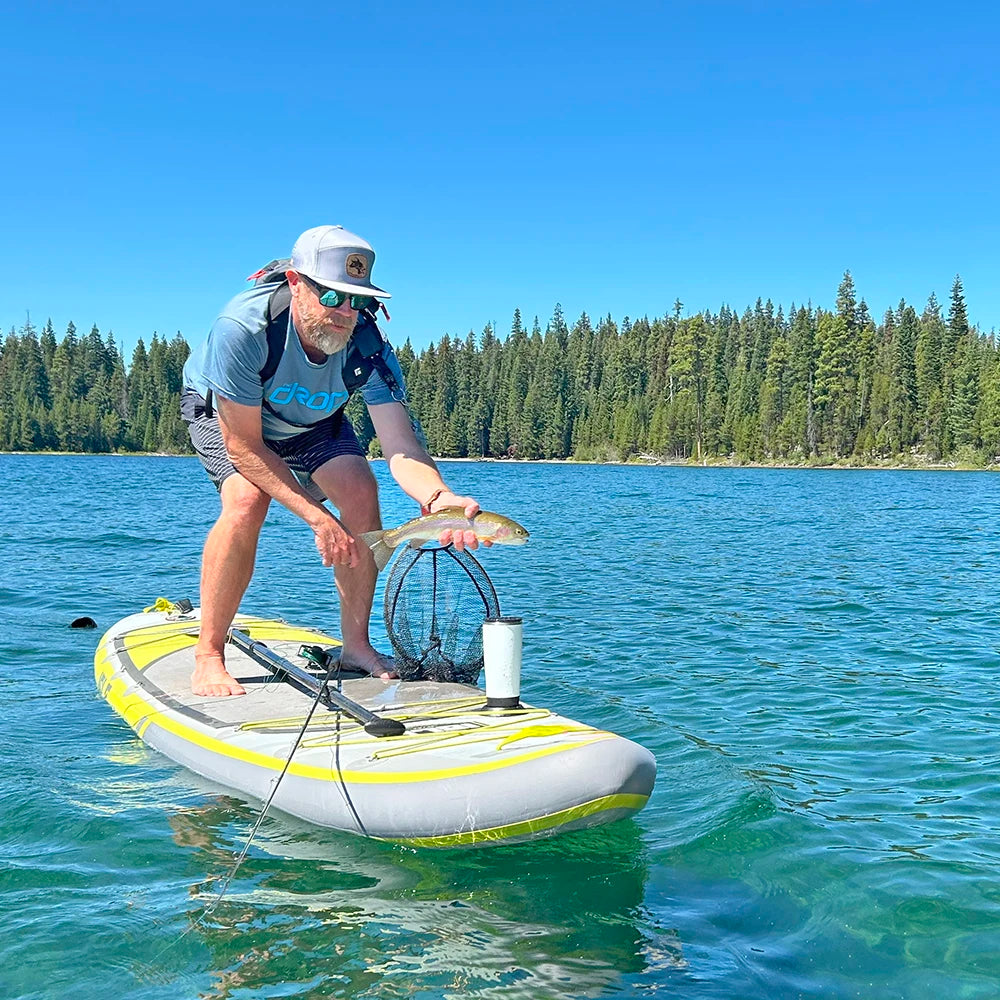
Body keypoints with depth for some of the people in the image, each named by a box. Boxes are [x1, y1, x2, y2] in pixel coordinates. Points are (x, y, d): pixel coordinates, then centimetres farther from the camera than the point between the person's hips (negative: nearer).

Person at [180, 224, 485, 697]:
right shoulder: (242, 327, -41)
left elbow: (401, 448, -38)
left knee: (360, 491, -18)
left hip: (310, 418, 4)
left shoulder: (368, 349, -31)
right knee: (247, 499, -29)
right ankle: (207, 659, -14)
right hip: (220, 409, -3)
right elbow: (244, 447, -34)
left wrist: (438, 496, -61)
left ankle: (356, 645, -2)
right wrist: (318, 517, -38)